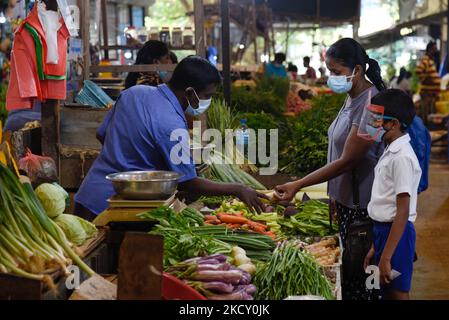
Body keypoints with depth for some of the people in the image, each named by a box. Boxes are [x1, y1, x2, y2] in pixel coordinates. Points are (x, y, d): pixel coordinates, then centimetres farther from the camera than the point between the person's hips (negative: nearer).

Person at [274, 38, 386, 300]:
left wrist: (297, 185, -21)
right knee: (349, 267, 14)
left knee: (359, 271, 0)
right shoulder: (352, 98, 8)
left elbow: (347, 161, -22)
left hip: (362, 206, -8)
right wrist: (336, 194, 15)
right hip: (347, 199, 9)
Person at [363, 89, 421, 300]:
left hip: (397, 234, -9)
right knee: (387, 292, 16)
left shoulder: (402, 157, -17)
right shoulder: (390, 152, 11)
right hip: (384, 229, 9)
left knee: (397, 294, 1)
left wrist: (386, 257, -20)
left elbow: (402, 212, -20)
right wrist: (375, 247, 17)